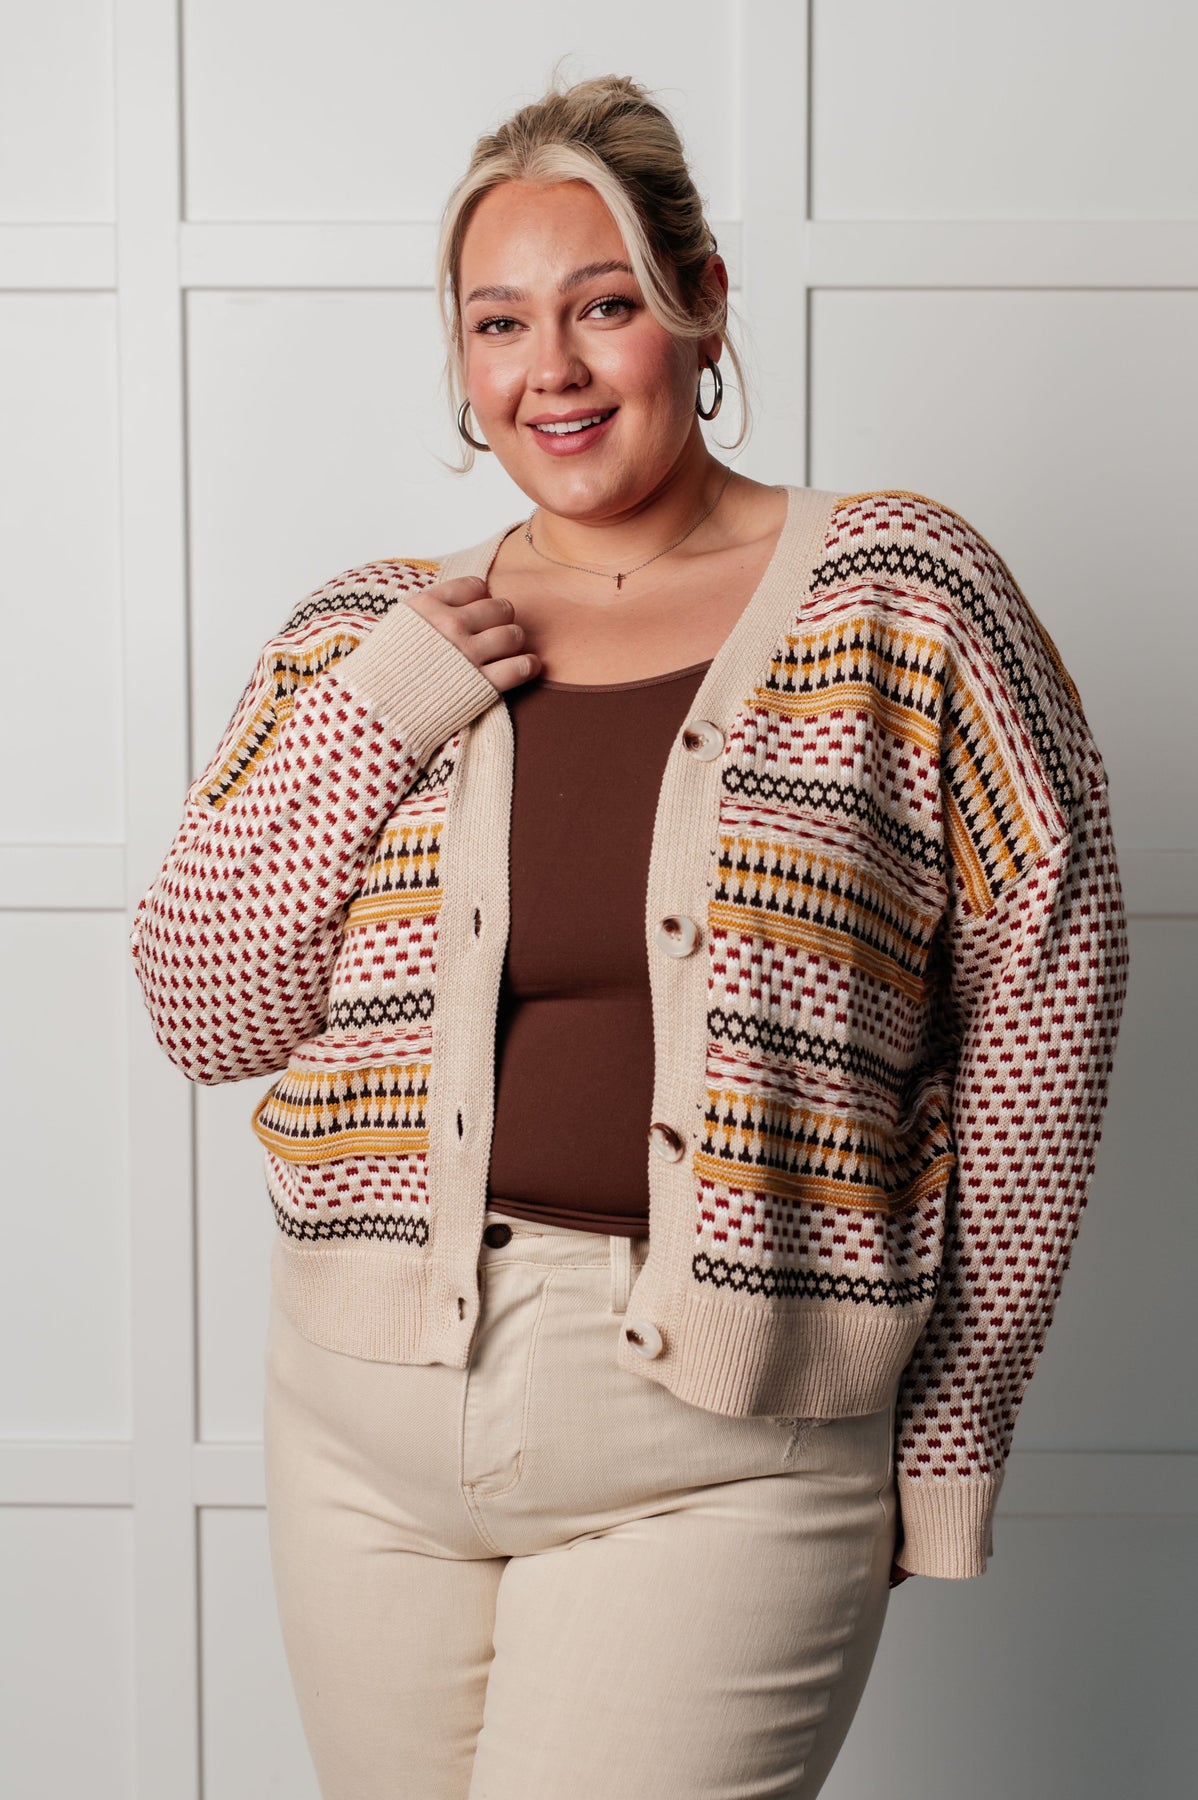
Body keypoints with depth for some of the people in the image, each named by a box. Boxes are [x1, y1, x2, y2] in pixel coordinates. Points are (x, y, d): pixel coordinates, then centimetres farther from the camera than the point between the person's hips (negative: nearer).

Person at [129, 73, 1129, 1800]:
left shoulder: (898, 592, -1)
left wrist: (960, 1401, 0)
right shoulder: (367, 640, 7)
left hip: (723, 1450, -3)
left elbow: (1042, 979, 0)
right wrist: (383, 709, -8)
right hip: (372, 1425, 4)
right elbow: (206, 1012, 4)